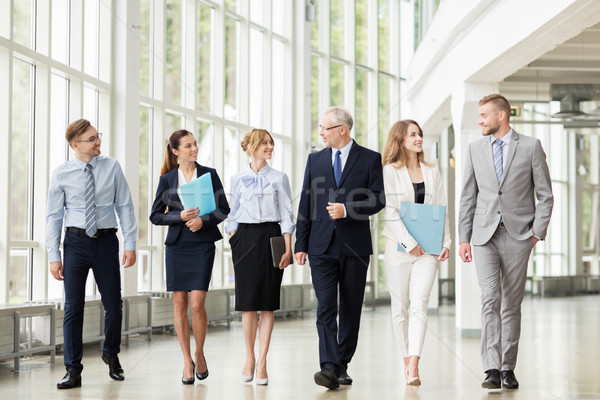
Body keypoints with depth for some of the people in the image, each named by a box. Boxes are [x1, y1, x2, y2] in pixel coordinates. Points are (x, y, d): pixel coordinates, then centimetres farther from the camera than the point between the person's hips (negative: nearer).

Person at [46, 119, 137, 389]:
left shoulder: (112, 168, 2)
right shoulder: (61, 175, 0)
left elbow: (125, 207, 3)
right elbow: (54, 217, 2)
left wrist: (130, 244, -3)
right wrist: (53, 256, -3)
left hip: (106, 242, 1)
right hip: (76, 242, -1)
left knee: (113, 305, 6)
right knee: (73, 307, -2)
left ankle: (111, 355, 32)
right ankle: (73, 370, 5)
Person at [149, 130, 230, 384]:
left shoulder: (209, 174, 5)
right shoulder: (167, 179, 6)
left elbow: (224, 209, 5)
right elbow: (155, 215, 5)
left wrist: (203, 220, -12)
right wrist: (180, 216, -12)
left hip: (202, 245, -1)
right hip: (176, 245, 1)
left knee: (197, 304, -9)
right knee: (179, 303, 1)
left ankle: (199, 355, 13)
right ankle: (187, 362, 11)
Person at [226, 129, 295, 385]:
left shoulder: (279, 178, 6)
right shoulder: (238, 180, 9)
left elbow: (286, 215, 4)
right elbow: (233, 216, 12)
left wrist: (288, 249, -4)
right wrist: (233, 244, 2)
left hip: (271, 237, -1)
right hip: (245, 239, 1)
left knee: (267, 303, -2)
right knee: (247, 302, 0)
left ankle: (262, 362, 1)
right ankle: (249, 358, 15)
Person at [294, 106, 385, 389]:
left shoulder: (370, 159, 2)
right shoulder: (315, 160, 12)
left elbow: (378, 200, -4)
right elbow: (306, 204, 11)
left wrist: (346, 209, -17)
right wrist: (300, 244, 6)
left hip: (355, 246, -1)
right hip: (322, 246, 1)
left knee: (351, 310, 6)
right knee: (326, 307, -10)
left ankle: (342, 365, 16)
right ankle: (329, 368, -16)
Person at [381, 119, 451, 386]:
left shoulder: (432, 172, 14)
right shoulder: (390, 172, 1)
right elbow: (390, 211, -7)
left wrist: (446, 242, 2)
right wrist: (409, 243, -14)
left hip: (427, 249, 2)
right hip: (398, 247, -2)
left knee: (419, 304, -11)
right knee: (400, 307, 3)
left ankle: (414, 367, -19)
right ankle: (407, 362, 15)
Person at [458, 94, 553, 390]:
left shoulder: (531, 147, 2)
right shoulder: (475, 149, 11)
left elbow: (545, 195, 3)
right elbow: (468, 197, 12)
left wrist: (537, 232, -5)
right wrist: (464, 238, 7)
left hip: (518, 235, -1)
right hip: (485, 235, 1)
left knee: (512, 304, 3)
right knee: (490, 300, -10)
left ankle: (508, 368, 10)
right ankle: (492, 368, -13)